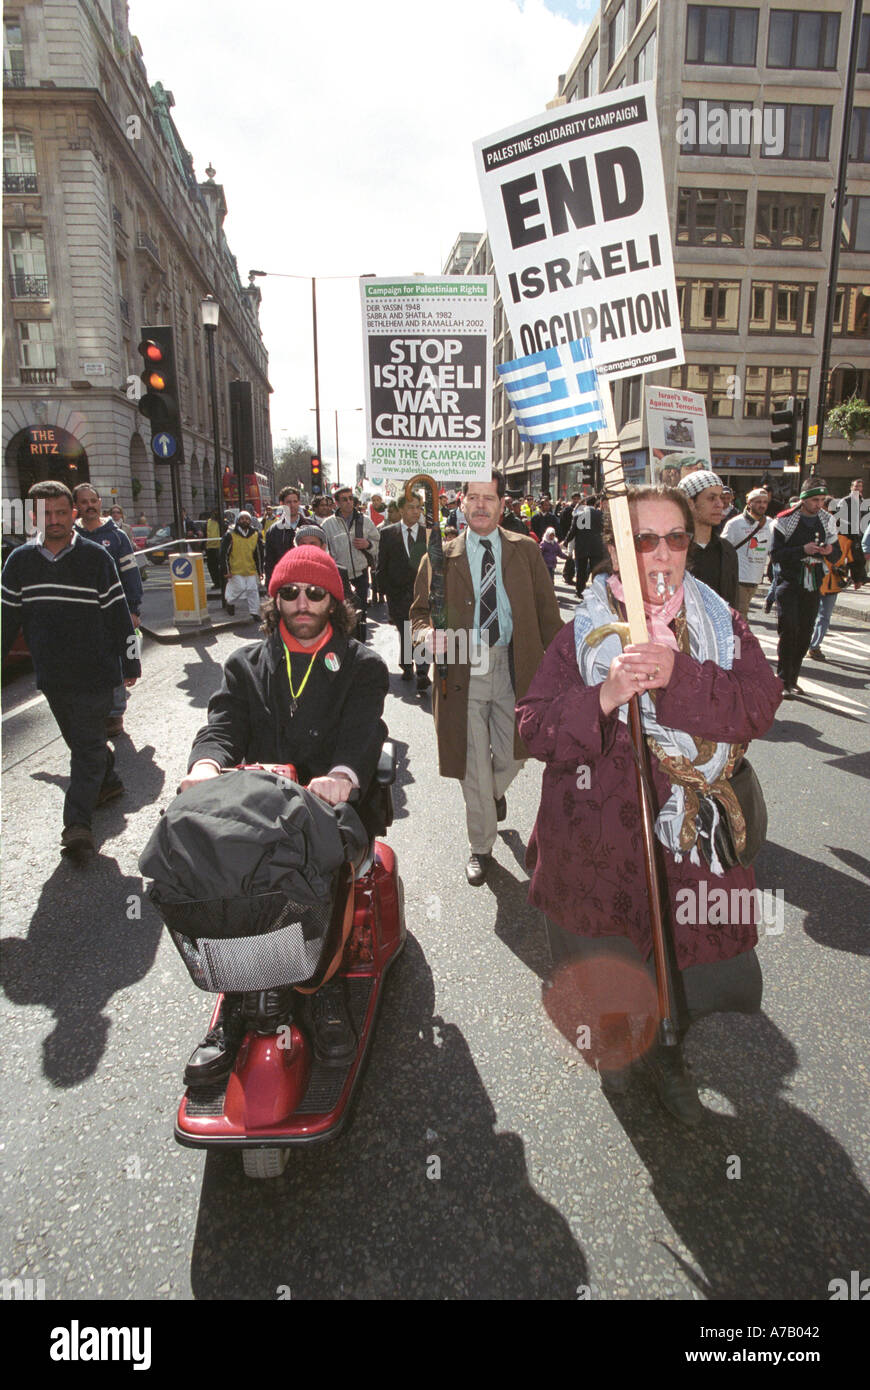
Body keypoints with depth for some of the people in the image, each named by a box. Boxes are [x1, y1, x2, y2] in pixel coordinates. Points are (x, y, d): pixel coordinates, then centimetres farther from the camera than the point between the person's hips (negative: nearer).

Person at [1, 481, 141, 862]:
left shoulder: (96, 556, -4)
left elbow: (118, 613, -2)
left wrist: (130, 662, -1)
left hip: (95, 673, -4)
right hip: (51, 675, 4)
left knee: (88, 746, -5)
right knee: (80, 741, 17)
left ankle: (77, 825, -6)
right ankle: (108, 782, 40)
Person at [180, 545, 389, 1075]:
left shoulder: (362, 666, 10)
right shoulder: (247, 664, 20)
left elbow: (364, 732, -9)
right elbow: (223, 723, 3)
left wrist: (341, 775, -34)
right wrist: (207, 764, -23)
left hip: (333, 803, -2)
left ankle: (329, 988, -13)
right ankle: (235, 1007, -13)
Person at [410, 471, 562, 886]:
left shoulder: (526, 551, 6)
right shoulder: (439, 557, 4)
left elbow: (547, 611, 7)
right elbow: (420, 611, 7)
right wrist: (428, 633, -16)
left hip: (513, 669, 1)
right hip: (463, 670, -1)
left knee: (512, 757, 11)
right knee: (474, 770, 6)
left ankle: (495, 791, 49)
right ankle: (480, 849, 25)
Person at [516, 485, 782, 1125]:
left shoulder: (722, 626, 1)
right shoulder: (582, 634, -6)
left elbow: (760, 706, -12)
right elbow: (536, 730, -12)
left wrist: (679, 676, -27)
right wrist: (603, 698, -30)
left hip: (693, 831, 2)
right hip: (604, 839, -1)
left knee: (686, 948, 15)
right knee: (609, 957, 16)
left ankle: (667, 1051, 46)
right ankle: (614, 1033, 50)